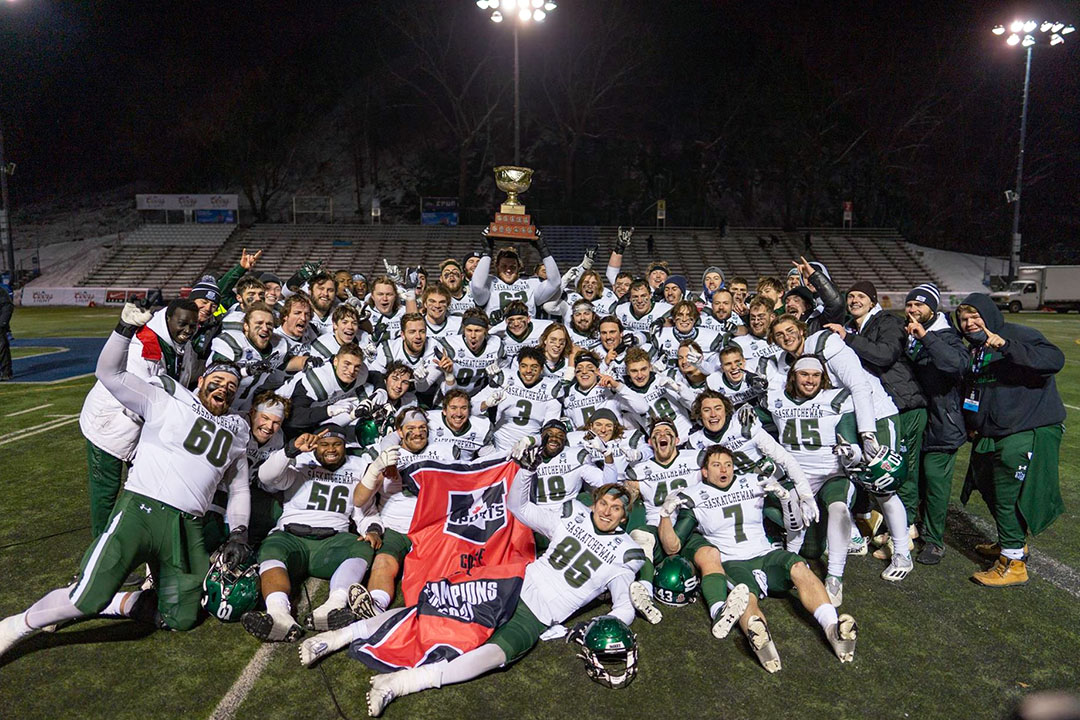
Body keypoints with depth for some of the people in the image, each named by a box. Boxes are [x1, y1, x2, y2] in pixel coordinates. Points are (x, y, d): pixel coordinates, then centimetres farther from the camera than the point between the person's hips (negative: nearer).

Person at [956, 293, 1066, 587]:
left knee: (1007, 497, -5)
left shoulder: (1019, 335, -12)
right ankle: (1010, 543, 41)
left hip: (1027, 435, -9)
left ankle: (1014, 564, 7)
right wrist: (971, 425, 14)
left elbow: (1055, 359, -30)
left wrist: (1006, 346, -37)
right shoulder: (975, 351, 14)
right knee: (993, 493, 20)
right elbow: (971, 392, 25)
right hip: (993, 436, 9)